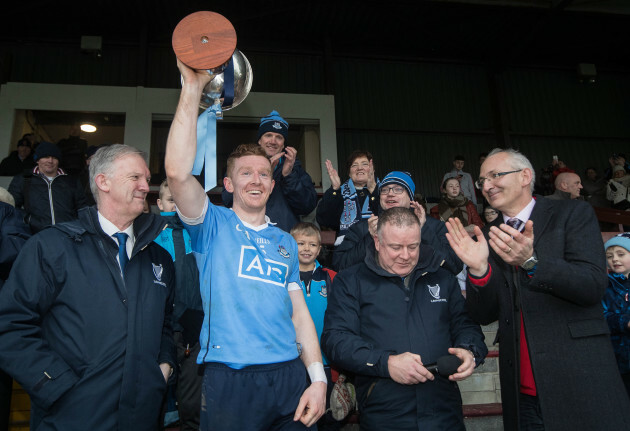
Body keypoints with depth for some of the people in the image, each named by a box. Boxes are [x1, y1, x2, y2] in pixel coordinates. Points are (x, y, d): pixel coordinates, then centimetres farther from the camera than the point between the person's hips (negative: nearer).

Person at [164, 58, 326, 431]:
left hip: (289, 376, 4)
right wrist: (193, 87, -18)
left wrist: (318, 378, 1)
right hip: (230, 381, -3)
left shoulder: (286, 242, 12)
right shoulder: (214, 225, 1)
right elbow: (178, 172, -17)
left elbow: (299, 314, 11)